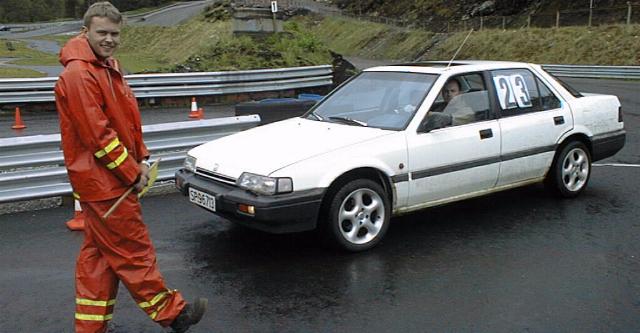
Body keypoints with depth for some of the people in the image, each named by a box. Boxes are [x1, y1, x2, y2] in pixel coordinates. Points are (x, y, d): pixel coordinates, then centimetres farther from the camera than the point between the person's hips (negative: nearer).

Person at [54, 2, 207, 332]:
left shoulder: (107, 67, 14)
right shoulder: (79, 74, -17)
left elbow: (127, 121, 18)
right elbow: (97, 134, -22)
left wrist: (141, 160, 7)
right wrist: (132, 173, -15)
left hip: (101, 182, 10)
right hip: (103, 183, -10)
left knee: (98, 254, 14)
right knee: (134, 251, 1)